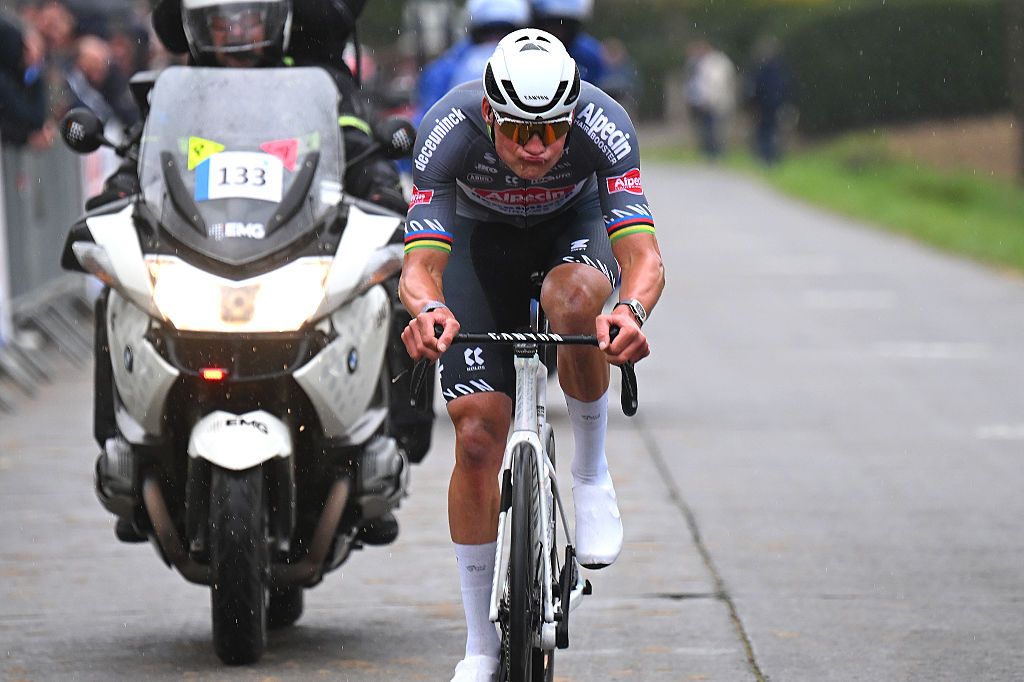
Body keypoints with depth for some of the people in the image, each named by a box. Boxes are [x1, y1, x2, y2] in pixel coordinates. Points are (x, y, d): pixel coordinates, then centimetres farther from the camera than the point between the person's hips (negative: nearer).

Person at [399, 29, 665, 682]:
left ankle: (592, 474, -14)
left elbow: (644, 255, -41)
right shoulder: (450, 131, -34)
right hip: (482, 237, 0)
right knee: (478, 435, -10)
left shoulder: (603, 125, -35)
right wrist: (426, 307, -62)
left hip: (575, 226, 0)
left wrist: (632, 310, -63)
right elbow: (421, 262, -39)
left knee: (573, 299, -38)